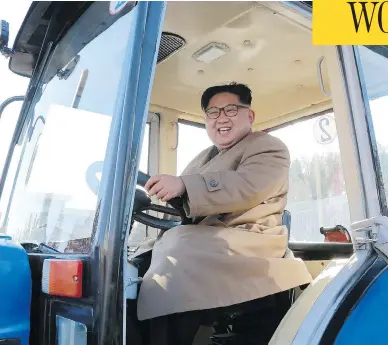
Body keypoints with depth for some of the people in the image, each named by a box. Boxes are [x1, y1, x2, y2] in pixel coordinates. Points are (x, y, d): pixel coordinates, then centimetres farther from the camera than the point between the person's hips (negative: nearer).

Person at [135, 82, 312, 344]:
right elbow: (183, 205, 21)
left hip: (249, 242, -8)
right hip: (204, 242, 8)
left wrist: (183, 186, -29)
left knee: (178, 246, -28)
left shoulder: (268, 147, 1)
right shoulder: (204, 157, 26)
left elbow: (246, 188, -20)